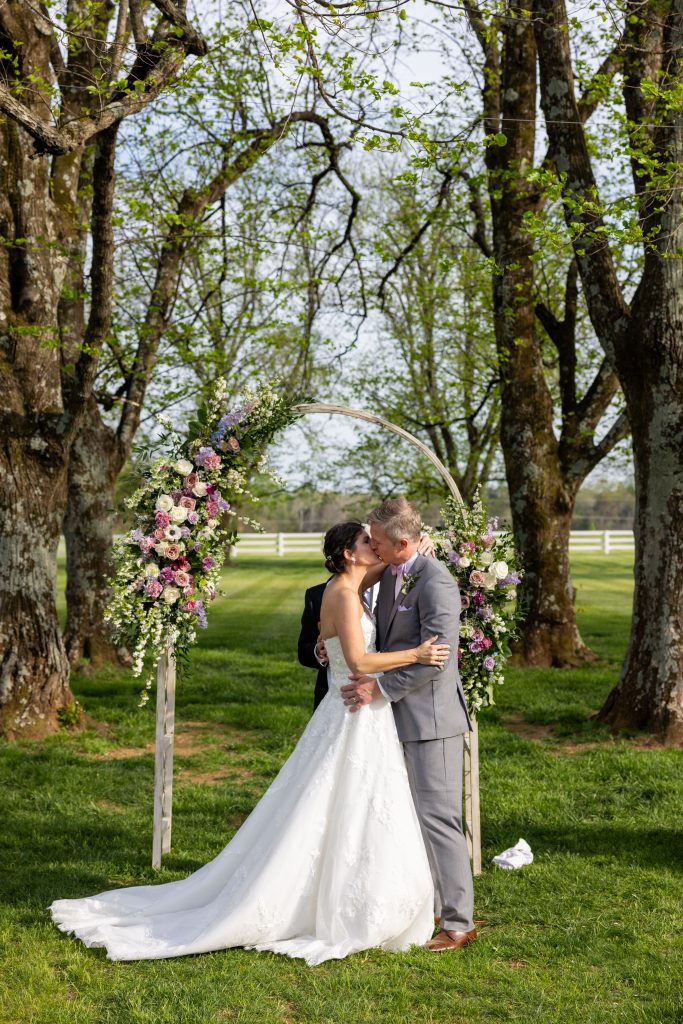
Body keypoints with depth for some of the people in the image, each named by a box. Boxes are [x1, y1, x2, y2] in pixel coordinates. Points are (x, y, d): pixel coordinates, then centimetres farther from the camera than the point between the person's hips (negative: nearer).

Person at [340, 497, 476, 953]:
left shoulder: (436, 583, -19)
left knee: (438, 817, -5)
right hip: (402, 715, 10)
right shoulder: (391, 574, 9)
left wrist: (379, 687, -19)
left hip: (431, 716, -10)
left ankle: (459, 922, 6)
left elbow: (436, 658, -23)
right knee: (409, 816, 18)